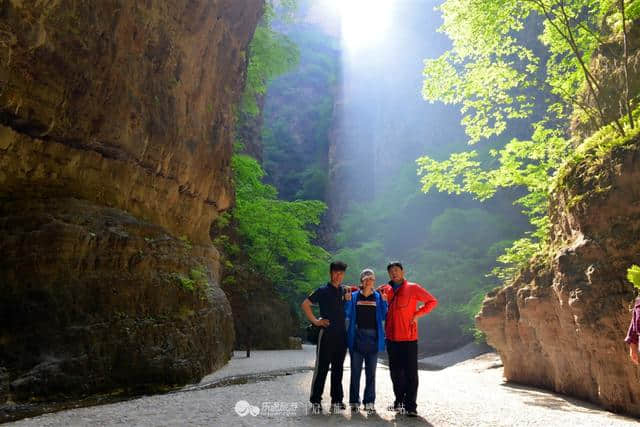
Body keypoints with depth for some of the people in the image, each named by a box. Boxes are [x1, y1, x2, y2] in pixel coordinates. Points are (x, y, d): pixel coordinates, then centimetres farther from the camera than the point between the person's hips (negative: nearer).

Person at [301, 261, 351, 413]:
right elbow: (305, 304, -3)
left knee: (338, 369, 11)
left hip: (341, 335, 5)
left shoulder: (345, 291, 11)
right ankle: (316, 401, 8)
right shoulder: (323, 291, -3)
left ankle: (337, 400, 21)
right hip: (326, 333, -5)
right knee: (321, 368, -1)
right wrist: (315, 321, -6)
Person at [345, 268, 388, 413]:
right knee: (355, 370, 6)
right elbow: (347, 315, 0)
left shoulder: (378, 297, 6)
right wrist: (347, 300, -11)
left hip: (373, 337, 0)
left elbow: (384, 317, 0)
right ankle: (354, 401, 16)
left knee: (371, 372, 7)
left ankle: (369, 401, 16)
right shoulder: (354, 296, 4)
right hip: (357, 337, 0)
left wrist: (384, 301, -8)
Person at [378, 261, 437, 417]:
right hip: (391, 338, 4)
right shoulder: (385, 290, 7)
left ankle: (410, 406, 6)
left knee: (411, 373, -1)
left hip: (409, 338, -4)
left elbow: (432, 301, -1)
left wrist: (417, 314, -8)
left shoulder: (413, 288, -4)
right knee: (395, 373, 13)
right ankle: (399, 401, 26)